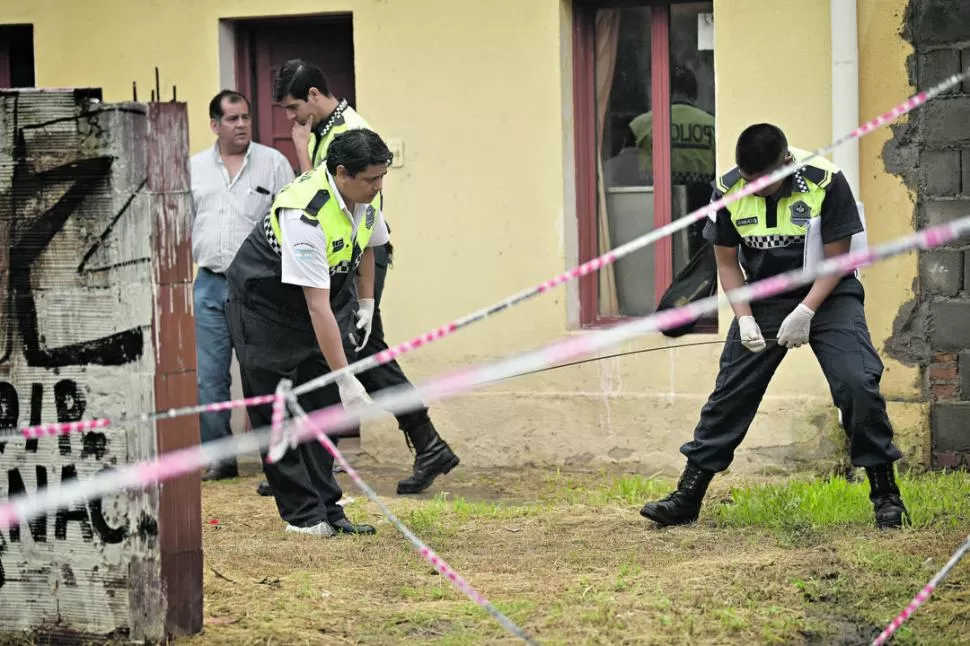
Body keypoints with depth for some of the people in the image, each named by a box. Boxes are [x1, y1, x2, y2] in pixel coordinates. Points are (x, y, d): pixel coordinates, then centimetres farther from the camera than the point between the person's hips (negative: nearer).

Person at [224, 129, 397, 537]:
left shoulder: (368, 196, -13)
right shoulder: (305, 215, -37)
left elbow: (366, 246, 13)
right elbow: (317, 307, -37)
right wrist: (346, 378, -36)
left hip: (330, 288, 7)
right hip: (264, 301, -7)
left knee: (324, 405, 1)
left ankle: (326, 509, 4)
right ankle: (301, 513, 1)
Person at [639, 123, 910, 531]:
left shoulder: (826, 182, -21)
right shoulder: (728, 190, -12)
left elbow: (836, 258, -14)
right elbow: (727, 261, 0)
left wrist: (805, 313, -22)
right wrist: (744, 318, -12)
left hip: (826, 295, -3)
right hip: (764, 301, 3)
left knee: (857, 383, -19)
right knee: (730, 394, 0)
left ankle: (885, 494, -7)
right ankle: (687, 497, 8)